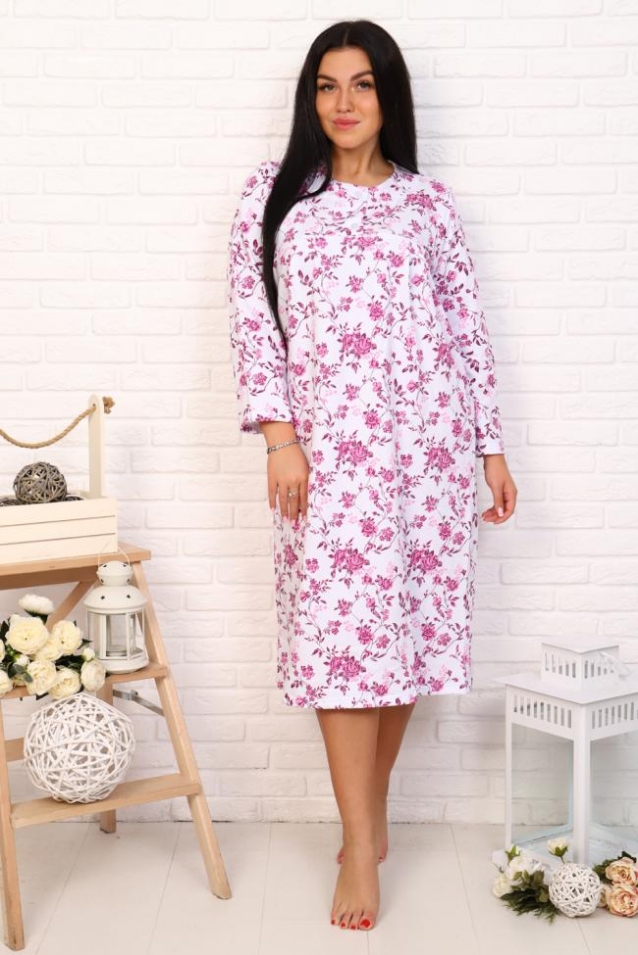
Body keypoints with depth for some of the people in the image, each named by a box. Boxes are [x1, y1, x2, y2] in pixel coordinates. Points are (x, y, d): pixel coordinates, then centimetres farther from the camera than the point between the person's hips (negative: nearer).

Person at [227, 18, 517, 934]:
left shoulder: (428, 199, 12)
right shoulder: (274, 190, 9)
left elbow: (467, 325, 10)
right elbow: (252, 317, 2)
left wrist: (492, 445, 7)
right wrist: (280, 435, -9)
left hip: (427, 435, 2)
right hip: (328, 438, -1)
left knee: (408, 619, 4)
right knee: (343, 626, -5)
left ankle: (371, 806, 23)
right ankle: (361, 847, 3)